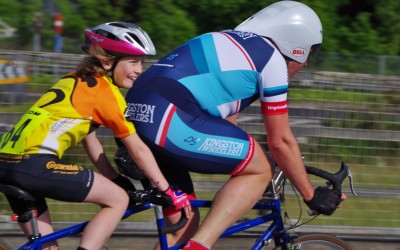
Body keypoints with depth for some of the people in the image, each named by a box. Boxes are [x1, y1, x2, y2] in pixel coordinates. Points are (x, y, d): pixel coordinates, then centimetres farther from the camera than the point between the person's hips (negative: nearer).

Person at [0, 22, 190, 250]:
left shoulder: (77, 82, 24)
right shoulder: (106, 91, -1)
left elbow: (90, 141, 27)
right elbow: (138, 149, 1)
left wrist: (117, 180, 27)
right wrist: (169, 191, 8)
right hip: (34, 163, -9)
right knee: (118, 199, 2)